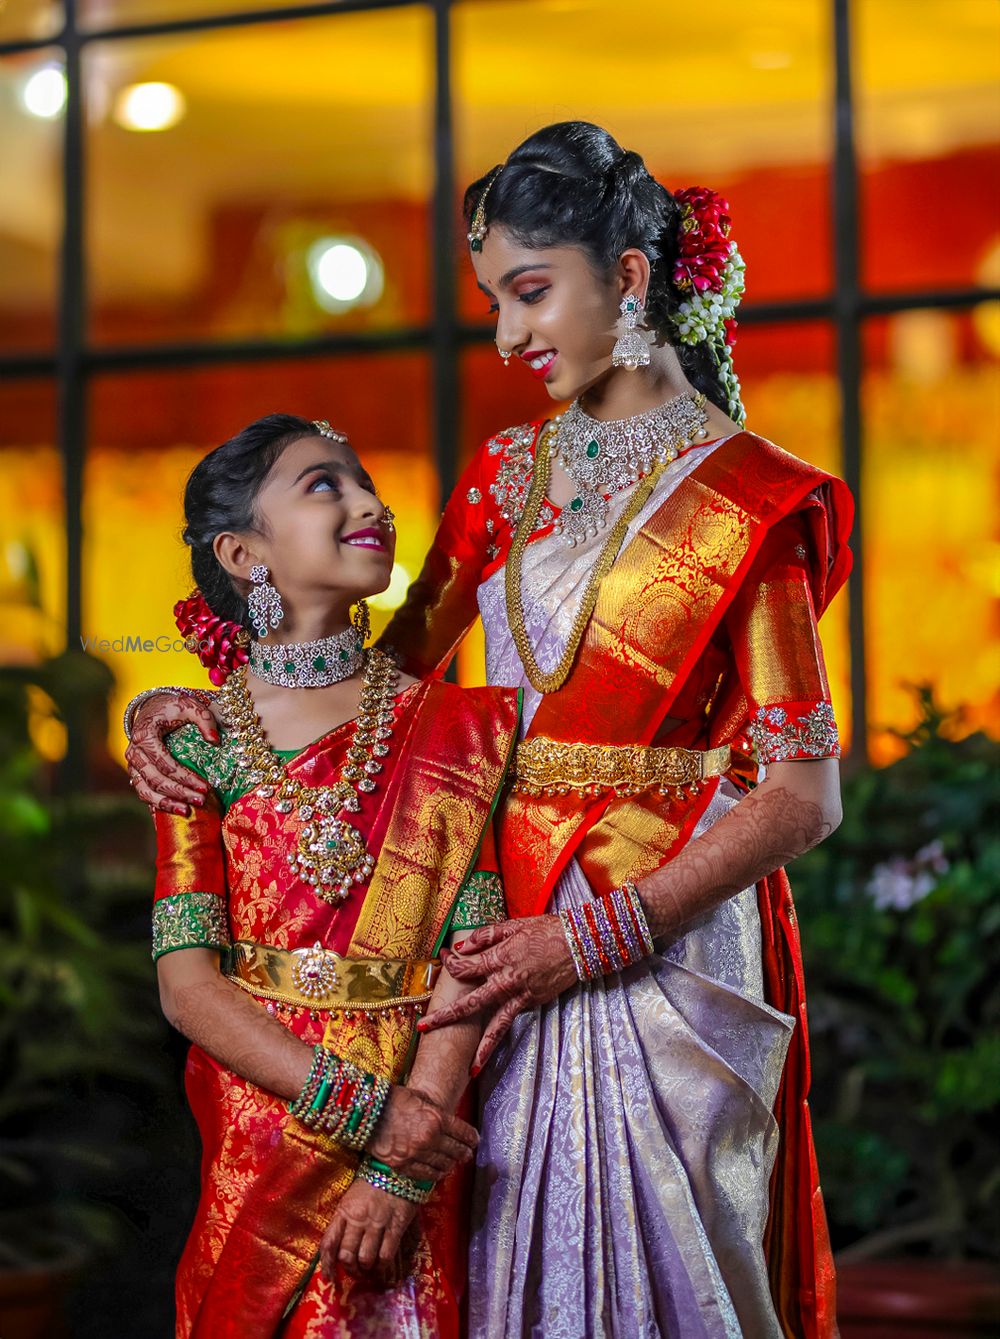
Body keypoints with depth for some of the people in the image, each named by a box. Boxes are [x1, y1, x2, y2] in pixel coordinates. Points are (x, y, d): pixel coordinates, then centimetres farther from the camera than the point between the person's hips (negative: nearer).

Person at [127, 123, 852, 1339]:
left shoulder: (746, 499, -6)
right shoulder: (506, 473, 12)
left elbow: (803, 791, -11)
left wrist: (591, 939, -17)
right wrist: (195, 703, 2)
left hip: (665, 943, -5)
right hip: (505, 941, 5)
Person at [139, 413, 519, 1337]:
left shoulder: (453, 731, -1)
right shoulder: (200, 743, -1)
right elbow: (188, 983, -8)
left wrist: (399, 1169, -17)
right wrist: (361, 1107, -18)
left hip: (413, 1128, 0)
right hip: (256, 1145, 0)